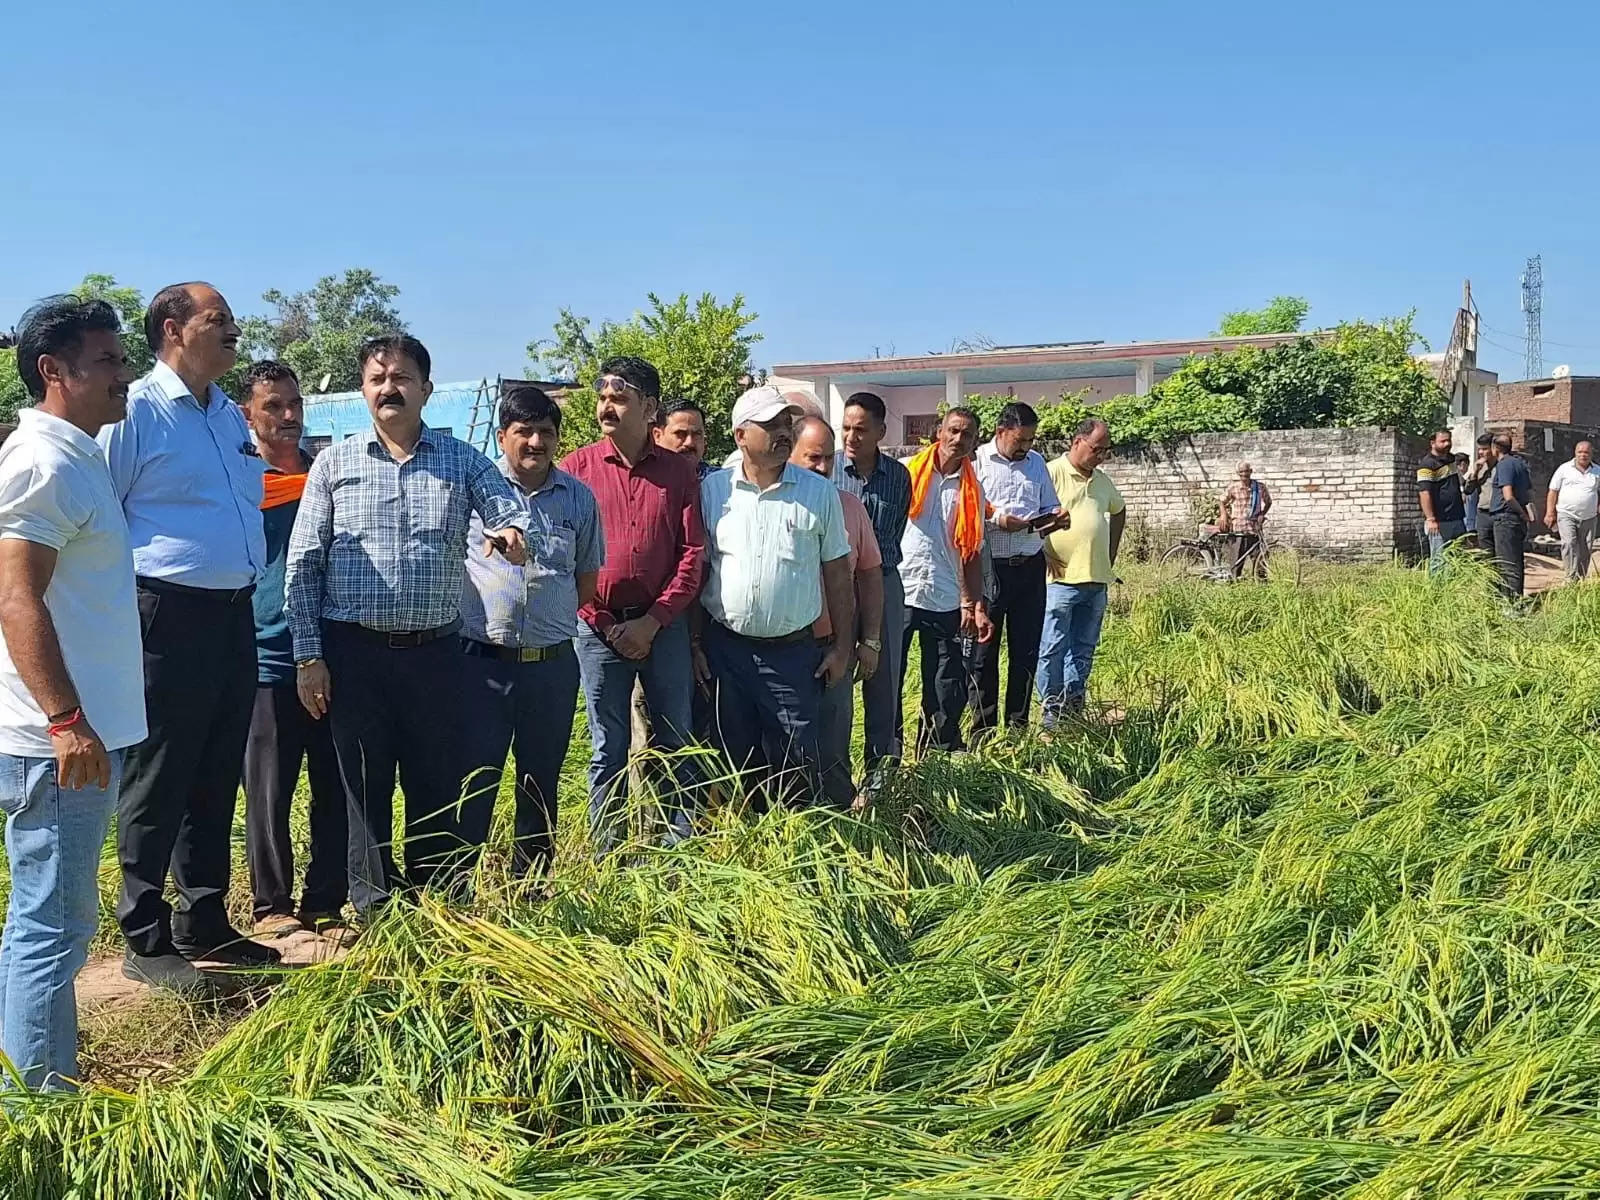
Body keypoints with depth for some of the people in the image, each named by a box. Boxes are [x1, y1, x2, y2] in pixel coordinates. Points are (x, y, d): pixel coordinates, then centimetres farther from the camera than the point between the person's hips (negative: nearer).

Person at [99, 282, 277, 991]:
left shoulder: (230, 415, 15)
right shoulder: (135, 411, -9)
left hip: (234, 616, 8)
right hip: (169, 619, -8)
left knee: (218, 778, 14)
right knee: (158, 784, 1)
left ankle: (204, 922, 26)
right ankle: (145, 940, 12)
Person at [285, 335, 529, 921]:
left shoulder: (463, 461, 7)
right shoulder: (334, 463, 5)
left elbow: (510, 512, -4)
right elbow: (303, 563, 4)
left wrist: (511, 532, -30)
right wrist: (308, 656, -3)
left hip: (434, 652, 1)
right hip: (354, 652, 0)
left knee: (439, 786, 6)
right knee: (364, 788, 7)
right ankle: (375, 913, 20)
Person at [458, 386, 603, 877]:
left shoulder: (579, 497, 7)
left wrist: (555, 618, 7)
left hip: (553, 664, 3)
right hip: (482, 660, -3)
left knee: (541, 782, 13)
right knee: (473, 782, -2)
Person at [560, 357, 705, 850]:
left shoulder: (678, 472, 3)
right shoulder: (576, 468, 1)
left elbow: (693, 553, 0)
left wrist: (654, 620, -9)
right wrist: (605, 625, -6)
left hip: (665, 625, 1)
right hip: (600, 627, -1)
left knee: (673, 742, 7)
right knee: (608, 749, 6)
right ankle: (606, 856, 15)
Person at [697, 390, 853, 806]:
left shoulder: (819, 493, 0)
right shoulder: (713, 490, 1)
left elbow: (837, 573, 4)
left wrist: (843, 646, 2)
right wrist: (694, 642, 2)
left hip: (793, 651, -1)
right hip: (724, 648, 1)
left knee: (796, 769, 2)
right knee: (736, 761, 12)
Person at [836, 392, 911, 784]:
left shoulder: (898, 476, 2)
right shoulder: (828, 469, -5)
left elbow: (888, 541, 6)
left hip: (883, 584, 2)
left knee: (883, 677, 8)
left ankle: (880, 764, 19)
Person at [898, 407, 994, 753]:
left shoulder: (973, 490, 9)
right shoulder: (906, 472, 1)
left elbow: (972, 553, 11)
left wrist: (976, 606, 4)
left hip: (945, 602, 3)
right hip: (898, 594, -3)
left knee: (948, 691, 5)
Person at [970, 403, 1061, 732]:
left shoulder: (1036, 461, 13)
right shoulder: (976, 461, -4)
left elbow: (1049, 507, 21)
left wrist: (1053, 518, 0)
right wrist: (996, 520, -20)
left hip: (1030, 566, 5)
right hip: (989, 567, -5)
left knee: (1026, 650, 8)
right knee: (984, 651, 2)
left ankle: (1018, 726, 18)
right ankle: (983, 729, 10)